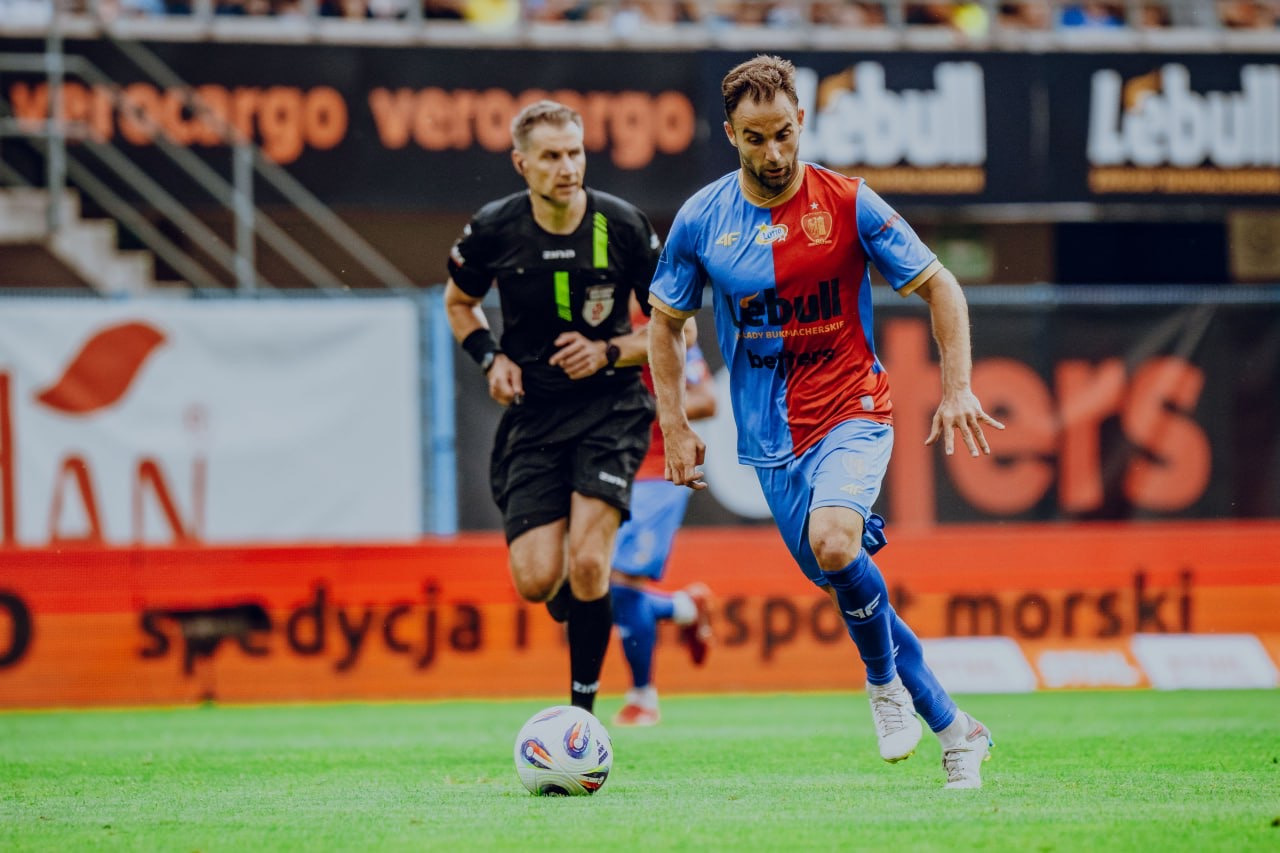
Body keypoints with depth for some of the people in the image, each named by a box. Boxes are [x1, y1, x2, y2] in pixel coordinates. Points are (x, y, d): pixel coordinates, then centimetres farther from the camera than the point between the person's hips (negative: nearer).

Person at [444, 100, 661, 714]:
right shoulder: (493, 230, -5)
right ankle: (577, 608, 29)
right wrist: (491, 359, -1)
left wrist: (609, 352, -14)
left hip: (610, 405, -2)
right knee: (537, 581, -10)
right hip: (533, 414, 2)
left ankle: (583, 708, -2)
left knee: (587, 564, -18)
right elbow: (458, 302, 16)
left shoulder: (623, 226, -8)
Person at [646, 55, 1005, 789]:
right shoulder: (701, 220, -2)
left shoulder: (849, 204, -8)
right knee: (849, 587, 4)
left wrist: (959, 389, -11)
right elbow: (665, 323, 12)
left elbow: (939, 287, -1)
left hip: (852, 411, -3)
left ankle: (886, 680, -4)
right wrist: (675, 428, 6)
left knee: (834, 544, -30)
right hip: (770, 438, 3)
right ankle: (954, 730, 18)